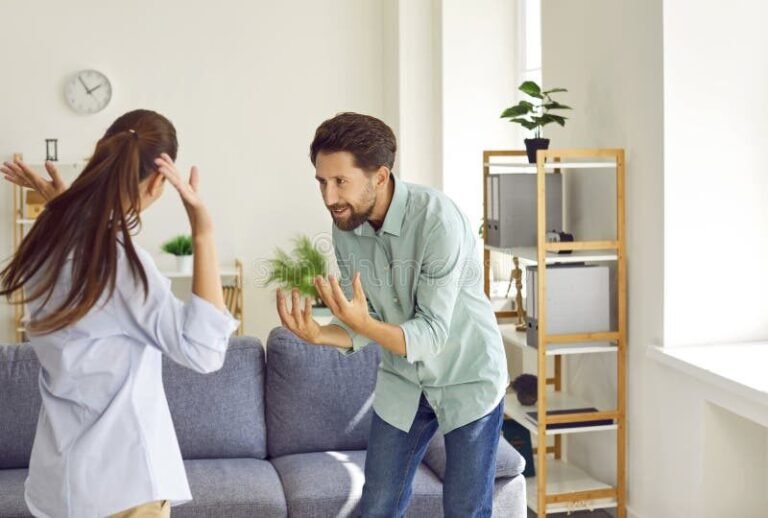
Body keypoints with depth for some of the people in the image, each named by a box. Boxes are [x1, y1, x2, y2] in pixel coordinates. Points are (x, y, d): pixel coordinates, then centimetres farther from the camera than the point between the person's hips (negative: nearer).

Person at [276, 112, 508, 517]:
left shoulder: (437, 219, -29)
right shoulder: (345, 227, -10)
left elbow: (432, 334, -28)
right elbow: (360, 325, -5)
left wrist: (365, 324, -44)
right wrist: (316, 334, -25)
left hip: (467, 379, -5)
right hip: (402, 381, 5)